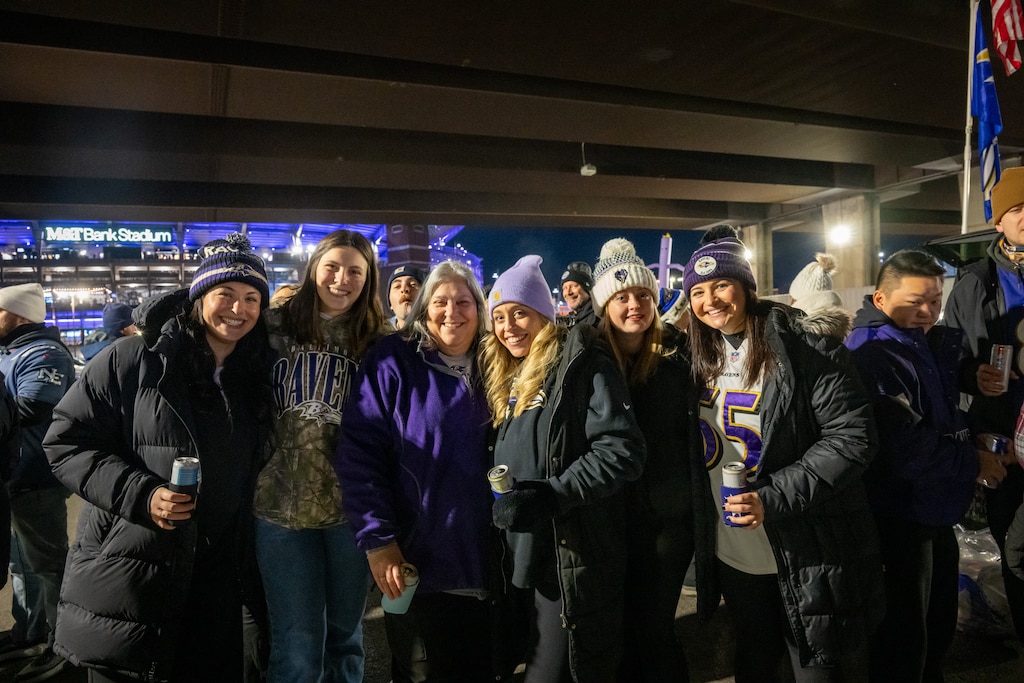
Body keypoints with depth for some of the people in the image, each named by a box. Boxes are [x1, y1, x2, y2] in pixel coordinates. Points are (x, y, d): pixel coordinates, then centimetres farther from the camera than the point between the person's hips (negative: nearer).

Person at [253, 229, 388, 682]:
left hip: (351, 506, 1)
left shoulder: (378, 341, 4)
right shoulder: (276, 326, 1)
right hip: (283, 504, -1)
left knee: (346, 632, 19)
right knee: (296, 646, 10)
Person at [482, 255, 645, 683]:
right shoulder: (507, 378, 13)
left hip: (573, 559, -8)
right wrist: (503, 500, 7)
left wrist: (549, 496, -25)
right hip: (526, 555, 8)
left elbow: (622, 450, -20)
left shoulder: (582, 364, -11)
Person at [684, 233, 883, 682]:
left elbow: (852, 437, -18)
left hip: (808, 558, -5)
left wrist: (773, 498, -25)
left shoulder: (806, 347, -16)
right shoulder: (699, 356, 3)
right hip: (731, 556, 5)